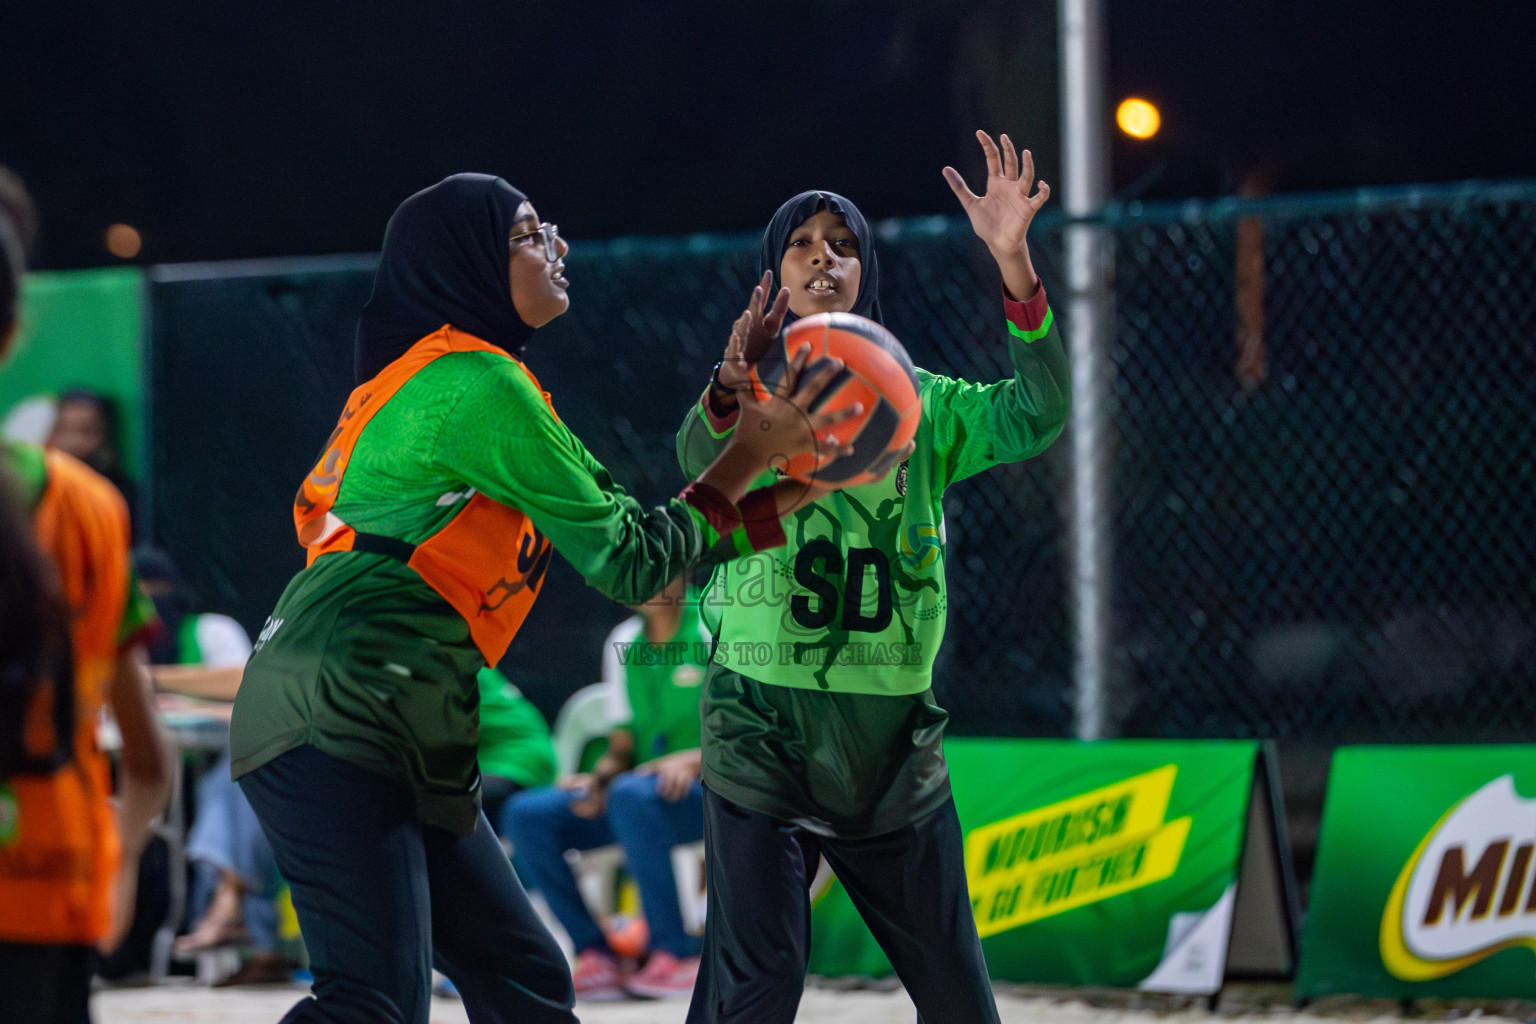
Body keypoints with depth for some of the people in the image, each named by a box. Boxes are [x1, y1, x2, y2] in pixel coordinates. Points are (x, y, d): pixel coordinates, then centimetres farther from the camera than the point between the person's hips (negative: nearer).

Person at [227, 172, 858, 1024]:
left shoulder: (436, 378, 21)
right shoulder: (481, 384, -10)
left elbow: (611, 531, 22)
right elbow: (628, 563, -6)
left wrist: (789, 495, 21)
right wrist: (747, 458, 5)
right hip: (334, 726, -11)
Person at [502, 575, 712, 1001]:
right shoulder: (623, 642, 13)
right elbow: (622, 747, 14)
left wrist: (695, 759, -27)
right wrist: (597, 779, -7)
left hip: (711, 792, -6)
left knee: (631, 795, -38)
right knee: (526, 815, -14)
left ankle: (677, 954, -30)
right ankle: (595, 954, -16)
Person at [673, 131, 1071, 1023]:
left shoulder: (919, 405, 9)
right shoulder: (751, 397, 3)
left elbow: (1035, 416, -9)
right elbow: (702, 461, -21)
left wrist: (1014, 263, -22)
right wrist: (730, 392, -44)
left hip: (895, 744, 3)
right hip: (765, 731, -3)